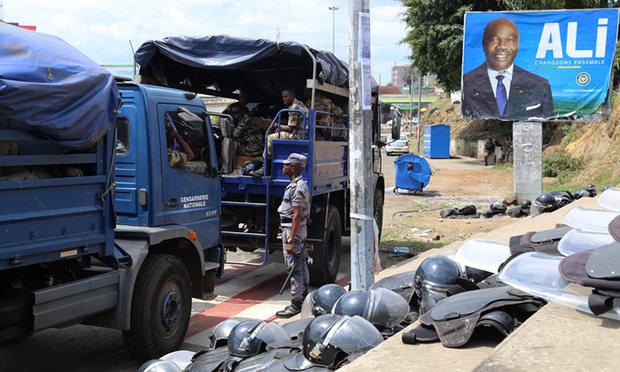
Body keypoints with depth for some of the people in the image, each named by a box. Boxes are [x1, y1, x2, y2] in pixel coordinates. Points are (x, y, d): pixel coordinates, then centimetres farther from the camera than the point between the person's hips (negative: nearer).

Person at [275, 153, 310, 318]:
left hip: (293, 230, -11)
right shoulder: (298, 185, 14)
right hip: (299, 230, 11)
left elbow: (296, 215, -22)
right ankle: (304, 297, 27)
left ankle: (296, 305, -4)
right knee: (301, 265, 17)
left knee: (294, 268, -8)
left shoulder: (297, 187, -19)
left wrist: (290, 240, -23)